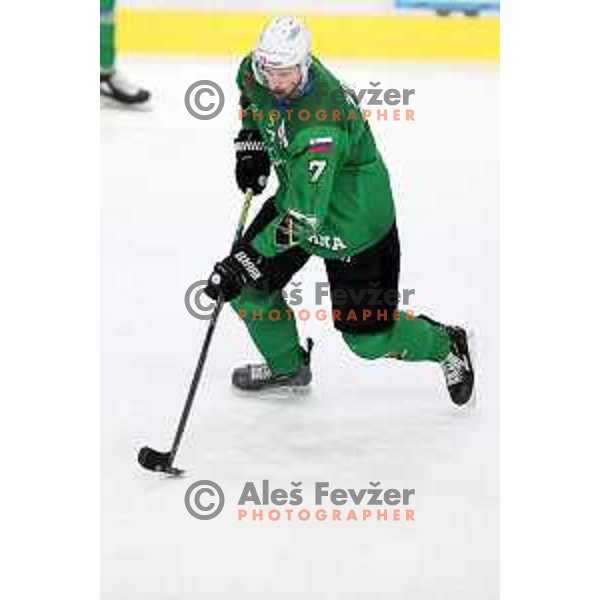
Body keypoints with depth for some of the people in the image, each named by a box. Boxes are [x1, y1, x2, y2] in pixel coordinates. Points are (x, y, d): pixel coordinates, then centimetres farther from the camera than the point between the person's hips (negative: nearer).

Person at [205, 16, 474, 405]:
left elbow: (303, 217, -39)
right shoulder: (258, 71, -16)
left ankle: (447, 347, 29)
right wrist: (251, 143, 4)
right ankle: (287, 366, 30)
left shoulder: (320, 129, -40)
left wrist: (247, 260, -40)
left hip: (355, 221, -8)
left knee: (368, 337, -2)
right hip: (299, 195, 8)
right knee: (247, 286, 3)